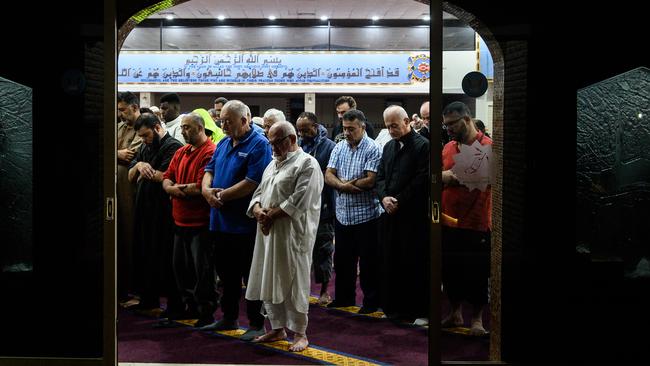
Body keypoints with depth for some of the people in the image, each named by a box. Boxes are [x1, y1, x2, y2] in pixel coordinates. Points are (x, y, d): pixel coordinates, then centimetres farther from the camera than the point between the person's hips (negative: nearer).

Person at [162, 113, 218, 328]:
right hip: (181, 221, 9)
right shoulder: (181, 152, 13)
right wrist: (173, 189, -12)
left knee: (202, 269, 1)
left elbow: (202, 187, -22)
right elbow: (167, 179, 10)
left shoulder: (210, 153, -15)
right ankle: (189, 304, 32)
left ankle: (206, 311, 14)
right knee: (180, 266, 17)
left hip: (200, 222, -9)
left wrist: (179, 188, -7)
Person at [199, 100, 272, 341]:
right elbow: (209, 170, 14)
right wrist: (207, 189, -8)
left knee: (251, 276, 3)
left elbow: (253, 183, -21)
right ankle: (229, 318, 32)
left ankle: (256, 325, 14)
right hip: (220, 222, 8)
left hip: (245, 224, -8)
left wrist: (222, 195, -15)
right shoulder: (223, 144, 13)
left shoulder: (259, 145, -12)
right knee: (226, 274, 18)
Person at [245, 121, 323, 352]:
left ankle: (300, 333, 10)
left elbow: (300, 201, -18)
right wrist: (257, 210, -6)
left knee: (293, 284, -2)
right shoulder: (273, 164, 18)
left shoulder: (307, 164, -8)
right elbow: (259, 192, 16)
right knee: (269, 282, 12)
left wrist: (271, 214, -15)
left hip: (292, 235, -8)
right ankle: (277, 328, 24)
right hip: (268, 233, 8)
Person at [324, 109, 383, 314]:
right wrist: (344, 185, -19)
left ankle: (371, 302, 17)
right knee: (342, 260, 16)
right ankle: (344, 298, 31)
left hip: (366, 215, -6)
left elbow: (370, 181, -20)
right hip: (343, 214, 6)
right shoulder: (339, 147, 8)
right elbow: (328, 176, 1)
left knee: (368, 262, 4)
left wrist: (342, 184, -10)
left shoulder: (372, 149, -10)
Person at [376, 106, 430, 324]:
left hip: (413, 216, -6)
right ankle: (394, 308, 21)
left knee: (415, 263, -1)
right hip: (390, 214, 7)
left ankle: (420, 311, 9)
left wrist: (398, 201, -13)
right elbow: (380, 176, 14)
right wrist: (384, 197, -4)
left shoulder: (423, 146, -7)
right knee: (391, 263, 10)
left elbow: (422, 180, -13)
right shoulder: (388, 147, 16)